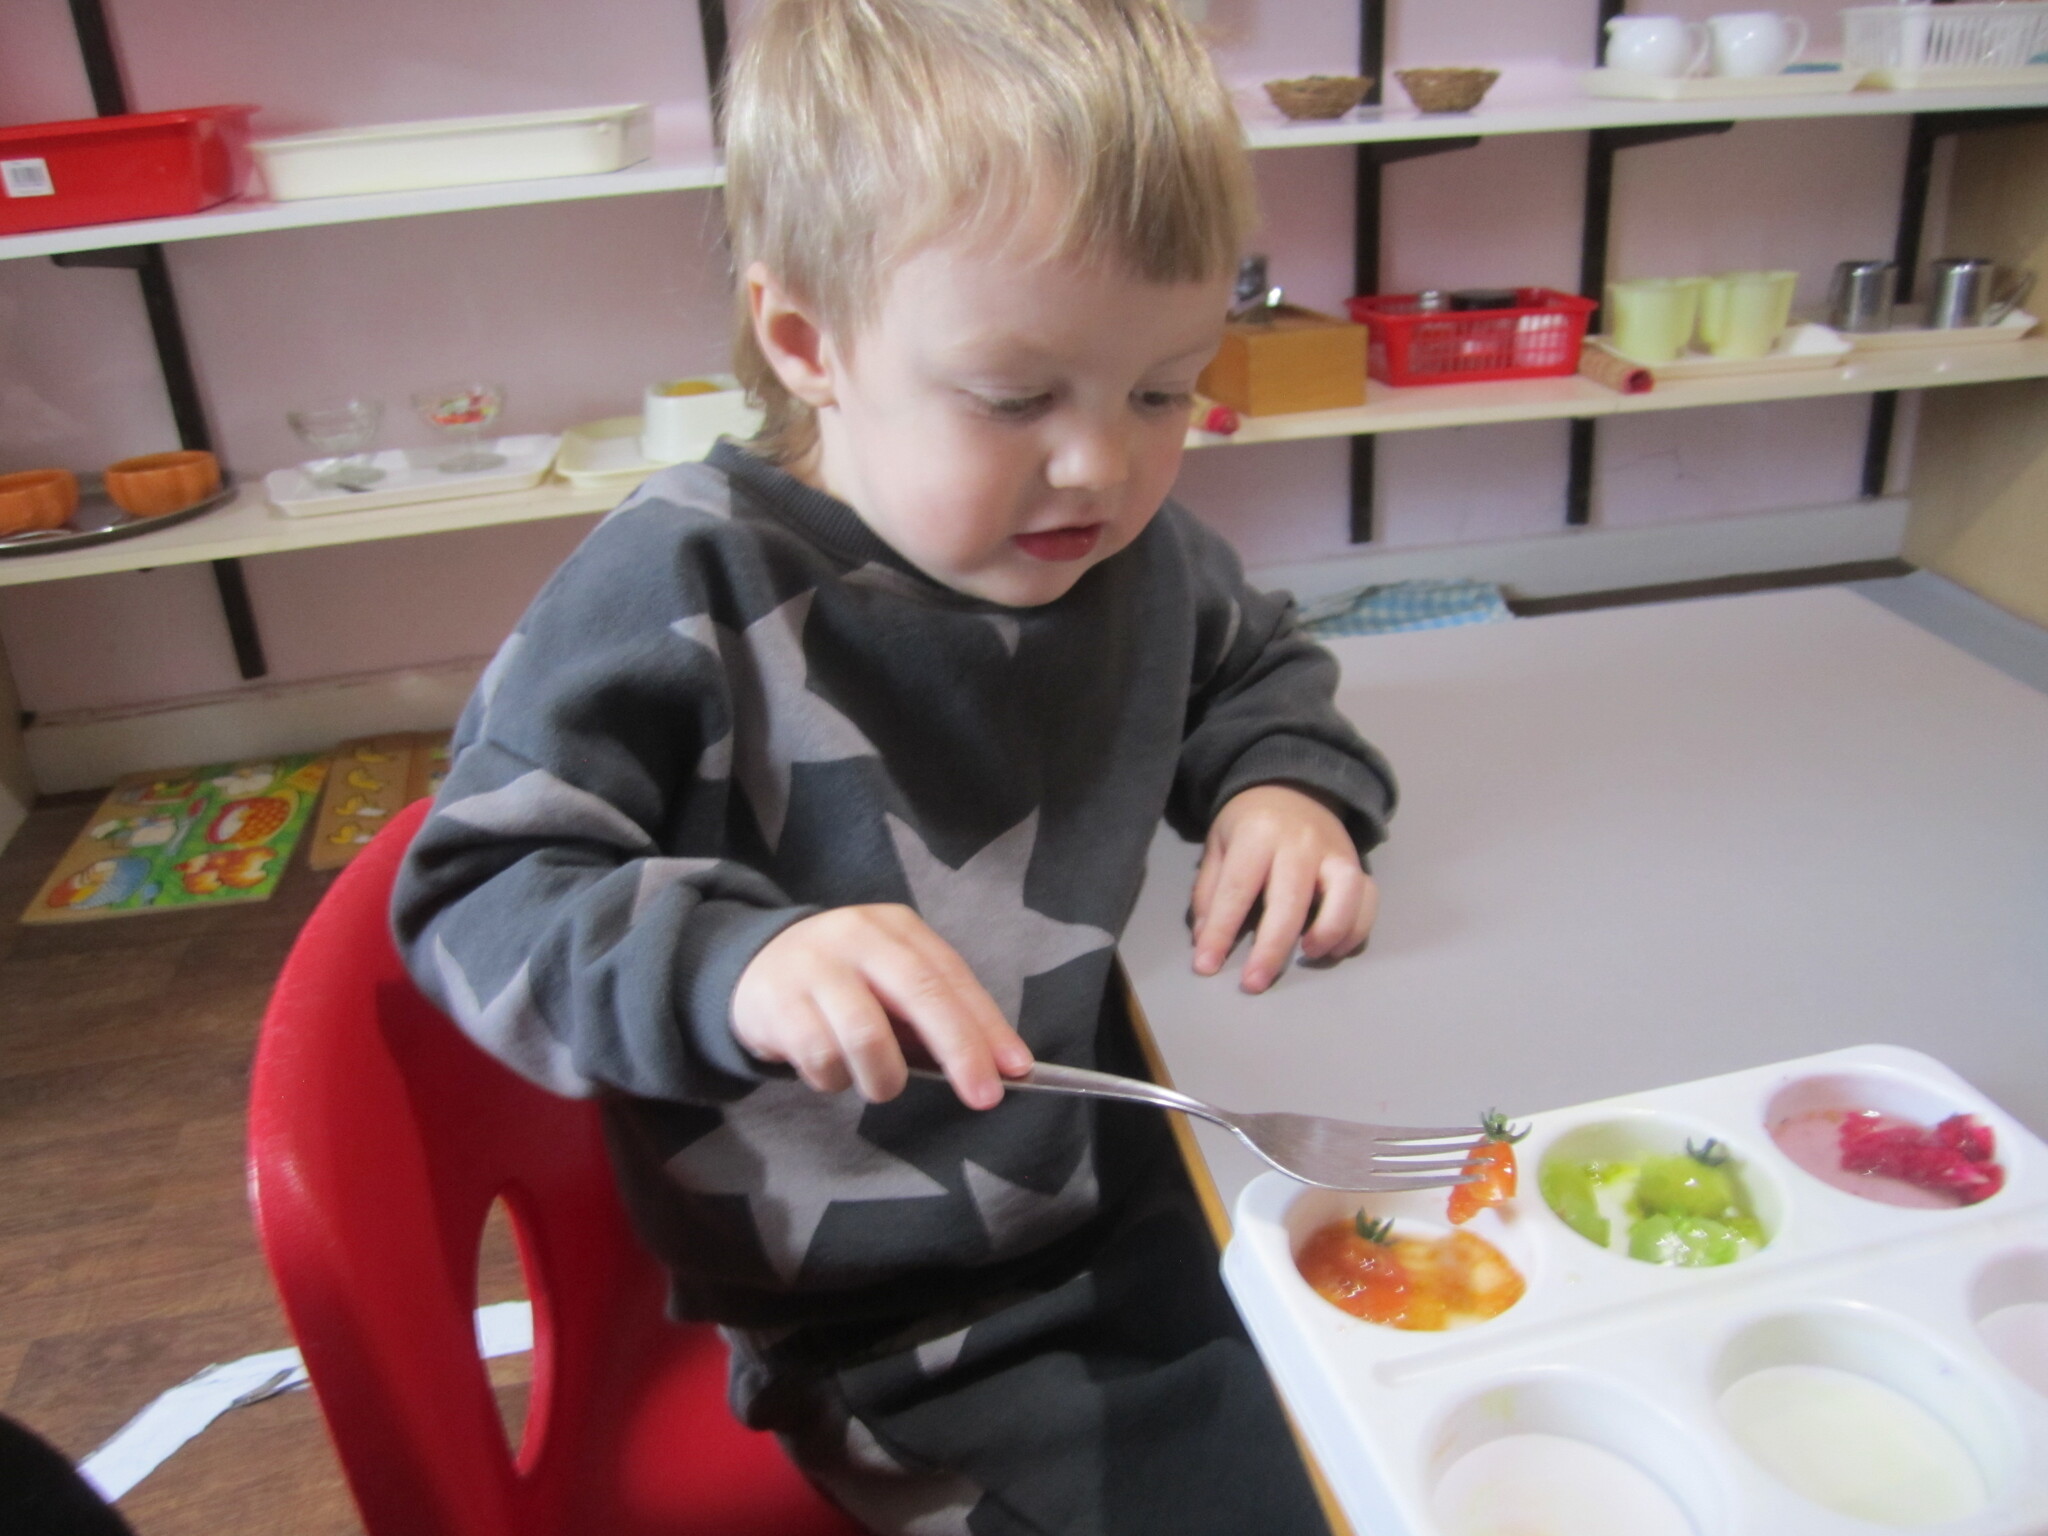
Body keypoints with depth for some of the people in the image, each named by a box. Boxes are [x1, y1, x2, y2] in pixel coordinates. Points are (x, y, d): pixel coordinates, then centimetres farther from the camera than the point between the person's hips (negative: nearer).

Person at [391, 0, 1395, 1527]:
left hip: (1127, 1187, 6)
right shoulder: (685, 590, -22)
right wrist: (727, 963, -38)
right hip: (890, 1327, -5)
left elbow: (1256, 667, 18)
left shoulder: (1139, 551, -4)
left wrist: (1283, 781, -6)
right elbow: (475, 892, -18)